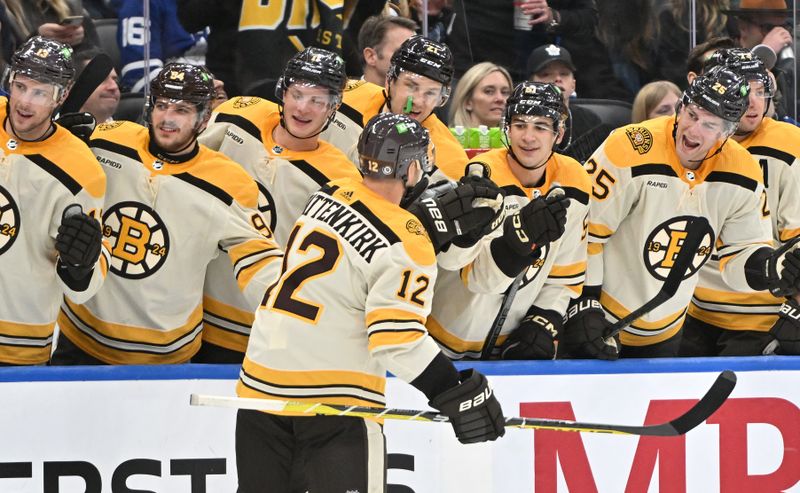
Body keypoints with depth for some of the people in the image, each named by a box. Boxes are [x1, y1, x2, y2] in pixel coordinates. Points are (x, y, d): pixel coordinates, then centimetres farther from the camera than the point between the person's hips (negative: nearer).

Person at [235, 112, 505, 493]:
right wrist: (455, 393, -12)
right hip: (332, 396, -7)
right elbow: (398, 341, -19)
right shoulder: (405, 244, -14)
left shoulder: (328, 195, 6)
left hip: (262, 374, 7)